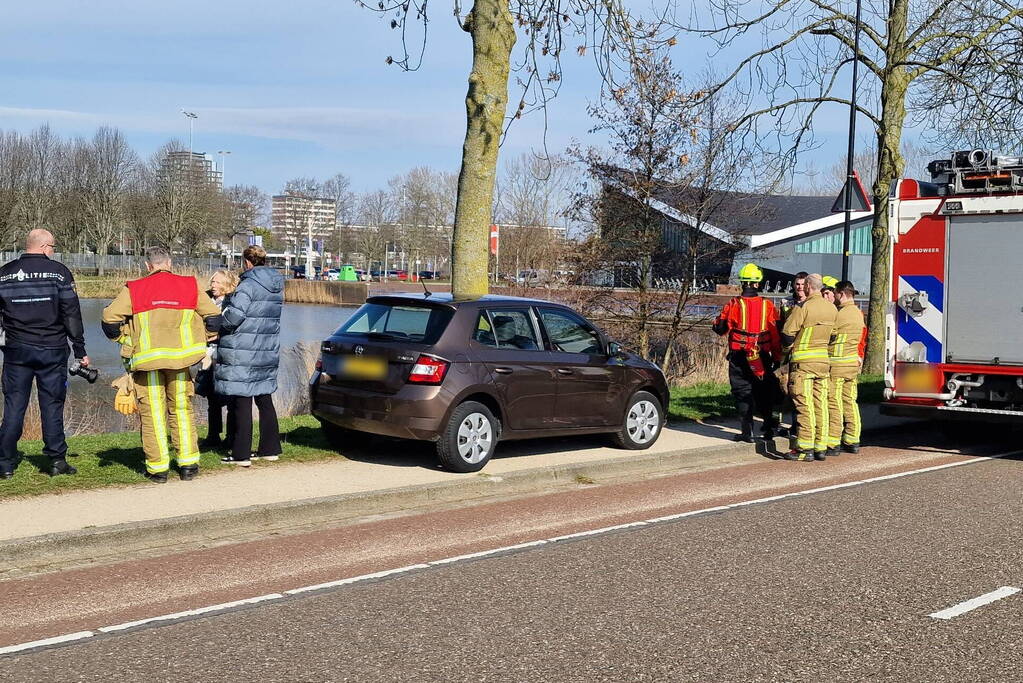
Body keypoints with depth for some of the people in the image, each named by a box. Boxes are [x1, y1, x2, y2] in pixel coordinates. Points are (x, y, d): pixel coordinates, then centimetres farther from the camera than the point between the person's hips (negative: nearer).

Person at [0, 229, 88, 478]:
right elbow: (72, 314, -5)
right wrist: (80, 351, 0)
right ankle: (57, 460, 8)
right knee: (52, 404, 5)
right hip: (52, 350, -2)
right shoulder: (58, 271, -4)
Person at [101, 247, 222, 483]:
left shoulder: (134, 289, 1)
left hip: (146, 359, -1)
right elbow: (213, 316, 5)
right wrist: (203, 340, 20)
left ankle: (157, 468, 9)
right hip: (180, 358, 1)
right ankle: (188, 464, 13)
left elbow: (109, 318, -4)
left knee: (152, 413, 7)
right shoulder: (189, 286, 5)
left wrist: (125, 340, 12)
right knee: (182, 410, 13)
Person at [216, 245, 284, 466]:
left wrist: (220, 327, -5)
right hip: (268, 352, 8)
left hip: (243, 352, -8)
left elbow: (235, 314, -24)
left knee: (242, 402, -3)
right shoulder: (277, 287, 11)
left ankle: (241, 454, 0)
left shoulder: (249, 285, -14)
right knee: (265, 400, 16)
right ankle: (270, 448, 22)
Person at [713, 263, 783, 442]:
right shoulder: (768, 305, -2)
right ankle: (768, 426, 23)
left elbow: (719, 328, -1)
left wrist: (717, 322, 23)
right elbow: (776, 333, 1)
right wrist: (777, 357, 9)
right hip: (762, 357, 2)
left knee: (743, 393, 3)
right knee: (764, 392, 16)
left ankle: (747, 432, 0)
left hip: (739, 356, -2)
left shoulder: (734, 305, -8)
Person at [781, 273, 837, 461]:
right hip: (824, 360, 6)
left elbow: (787, 334, -11)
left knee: (804, 405, -5)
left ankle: (805, 448, -5)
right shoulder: (832, 309, 7)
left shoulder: (803, 307, -13)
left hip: (803, 361, -6)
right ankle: (821, 447, 11)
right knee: (820, 404, 8)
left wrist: (788, 346, 9)